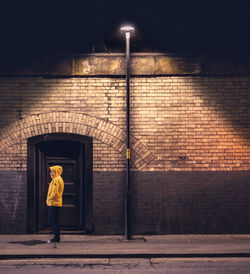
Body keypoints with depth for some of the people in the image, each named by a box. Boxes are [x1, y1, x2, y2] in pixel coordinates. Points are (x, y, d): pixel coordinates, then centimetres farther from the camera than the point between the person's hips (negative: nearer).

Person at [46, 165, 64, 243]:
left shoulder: (56, 180, -15)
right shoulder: (58, 179, 18)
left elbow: (55, 193, -22)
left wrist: (49, 198, -7)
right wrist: (49, 200, 16)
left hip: (54, 203, -11)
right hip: (53, 204, 11)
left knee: (54, 221, -7)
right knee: (51, 221, 14)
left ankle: (56, 238, -3)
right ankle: (56, 237, 18)